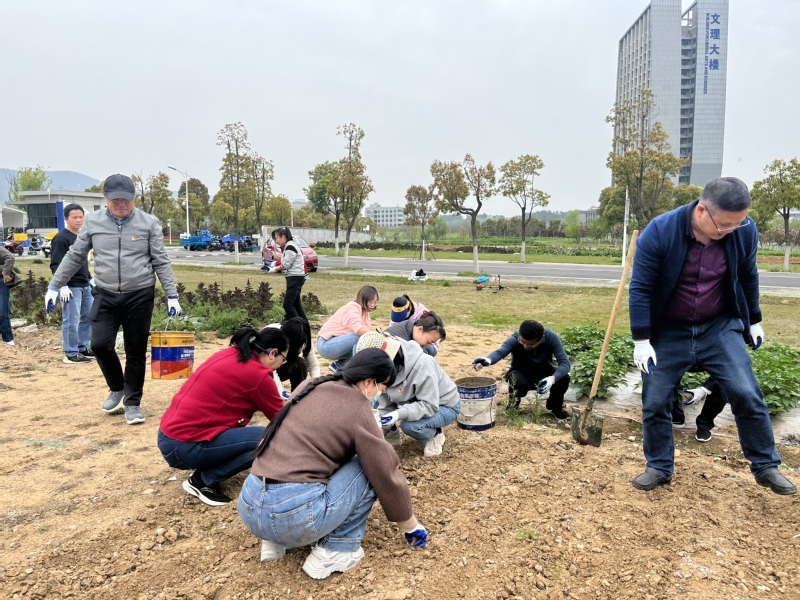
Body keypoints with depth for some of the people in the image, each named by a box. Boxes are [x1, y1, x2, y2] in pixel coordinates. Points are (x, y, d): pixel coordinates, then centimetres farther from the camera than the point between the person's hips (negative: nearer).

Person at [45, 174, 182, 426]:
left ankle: (132, 402, 18)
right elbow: (74, 257, 10)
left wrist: (172, 295, -6)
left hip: (140, 296, -2)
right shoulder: (92, 222, 2)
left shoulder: (149, 223, -4)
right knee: (100, 345, -6)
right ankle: (117, 388, 22)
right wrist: (54, 286, 10)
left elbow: (161, 262, -2)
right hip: (105, 296, 2)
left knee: (136, 352, 4)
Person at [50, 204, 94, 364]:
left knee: (88, 317, 14)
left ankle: (82, 348, 24)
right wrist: (63, 286, -22)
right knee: (71, 321, -4)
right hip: (70, 287, -9)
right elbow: (55, 265, -16)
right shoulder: (61, 238, -11)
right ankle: (71, 354, 3)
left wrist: (90, 279, 19)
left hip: (85, 285, 9)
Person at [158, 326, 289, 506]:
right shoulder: (258, 375, -13)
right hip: (183, 447, -9)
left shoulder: (228, 354, 10)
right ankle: (203, 480, -1)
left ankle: (207, 468, 14)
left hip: (169, 435, 9)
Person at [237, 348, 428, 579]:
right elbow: (386, 474, 3)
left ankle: (274, 541, 20)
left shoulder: (309, 387, 14)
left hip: (248, 507, 7)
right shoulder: (357, 409, -5)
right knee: (370, 469, 8)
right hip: (296, 516, -7)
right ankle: (334, 551, 7)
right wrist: (410, 523, 19)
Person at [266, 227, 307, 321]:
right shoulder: (288, 246, 15)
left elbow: (286, 265, -16)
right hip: (294, 278, 10)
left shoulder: (290, 247, -16)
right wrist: (273, 267, 4)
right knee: (296, 303, 13)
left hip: (295, 278, -10)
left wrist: (273, 269, -5)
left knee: (287, 304, -13)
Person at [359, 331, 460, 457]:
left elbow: (430, 406, -34)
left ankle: (435, 435, -2)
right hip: (415, 403, 6)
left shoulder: (422, 365, -35)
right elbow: (385, 400, -7)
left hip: (445, 406, -6)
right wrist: (383, 424, -16)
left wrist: (400, 413, -44)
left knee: (409, 424, -33)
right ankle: (392, 434, 11)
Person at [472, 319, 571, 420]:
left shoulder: (551, 337, -25)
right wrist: (488, 360, -71)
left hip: (544, 373, 2)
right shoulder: (514, 339, -29)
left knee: (564, 377, -28)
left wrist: (552, 378, -47)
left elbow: (564, 363, -28)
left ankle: (555, 407, 4)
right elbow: (500, 352, -47)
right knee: (517, 382, -36)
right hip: (521, 373, -2)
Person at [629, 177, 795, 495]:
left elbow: (748, 276, 6)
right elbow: (640, 287, -16)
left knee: (746, 394, -4)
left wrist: (754, 320, 15)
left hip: (720, 327, 2)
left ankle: (766, 467, 17)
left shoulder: (745, 231, -12)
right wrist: (641, 339, -16)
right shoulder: (659, 232, -23)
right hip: (667, 331, -2)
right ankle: (659, 468, 20)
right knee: (655, 402, 2)